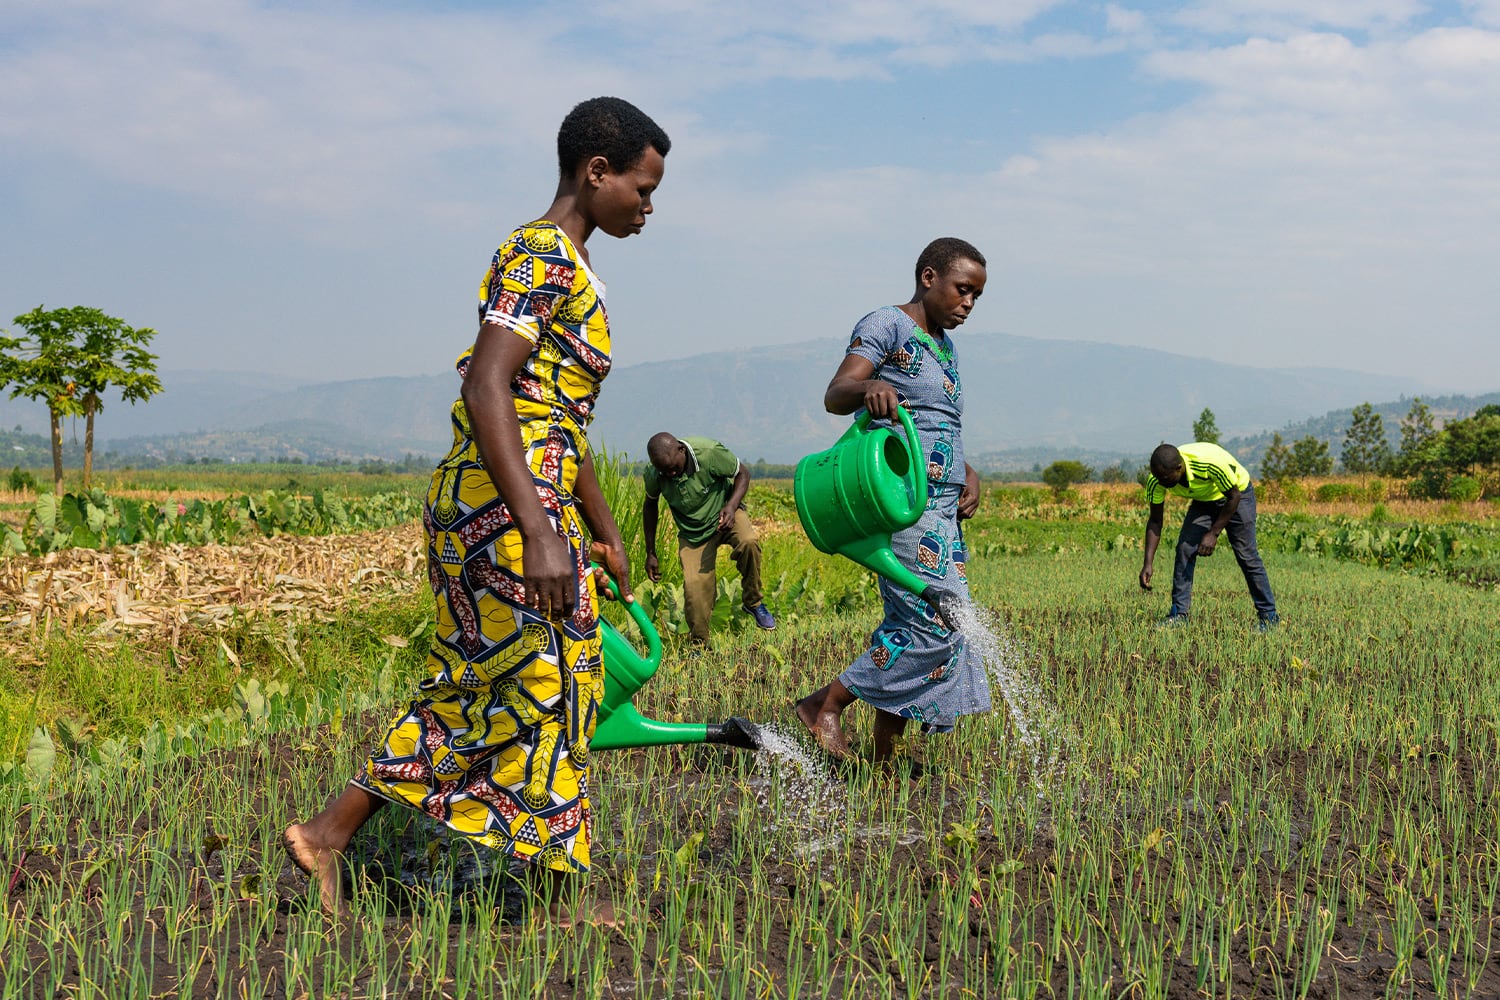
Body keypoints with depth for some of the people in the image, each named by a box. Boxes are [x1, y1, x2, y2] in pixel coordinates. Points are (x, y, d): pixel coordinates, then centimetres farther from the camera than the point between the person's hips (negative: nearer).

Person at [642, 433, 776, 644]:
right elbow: (650, 505, 3)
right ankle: (699, 645, 10)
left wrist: (731, 506, -29)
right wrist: (650, 554, 5)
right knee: (694, 587, -15)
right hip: (692, 532, 2)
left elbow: (742, 473, -11)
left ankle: (753, 603, -9)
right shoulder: (653, 474, -18)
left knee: (748, 542, -34)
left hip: (724, 514, -1)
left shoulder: (709, 452, -28)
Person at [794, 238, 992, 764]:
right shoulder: (887, 325, -4)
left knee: (912, 623, 5)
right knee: (936, 621, -16)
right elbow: (834, 396, -17)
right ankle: (825, 704, -5)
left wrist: (969, 475, 8)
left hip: (943, 505, 9)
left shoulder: (945, 346, 22)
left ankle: (883, 757, 10)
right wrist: (869, 387, -39)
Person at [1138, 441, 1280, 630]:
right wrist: (1147, 563, -21)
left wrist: (1213, 533, -24)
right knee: (1185, 548, -12)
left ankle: (1269, 616, 7)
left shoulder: (1211, 461, -41)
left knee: (1246, 555, -6)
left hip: (1237, 494, -4)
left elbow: (1234, 496, -24)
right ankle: (1179, 613, -6)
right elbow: (1155, 520, -15)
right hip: (1203, 501, 4)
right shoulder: (1156, 479, -26)